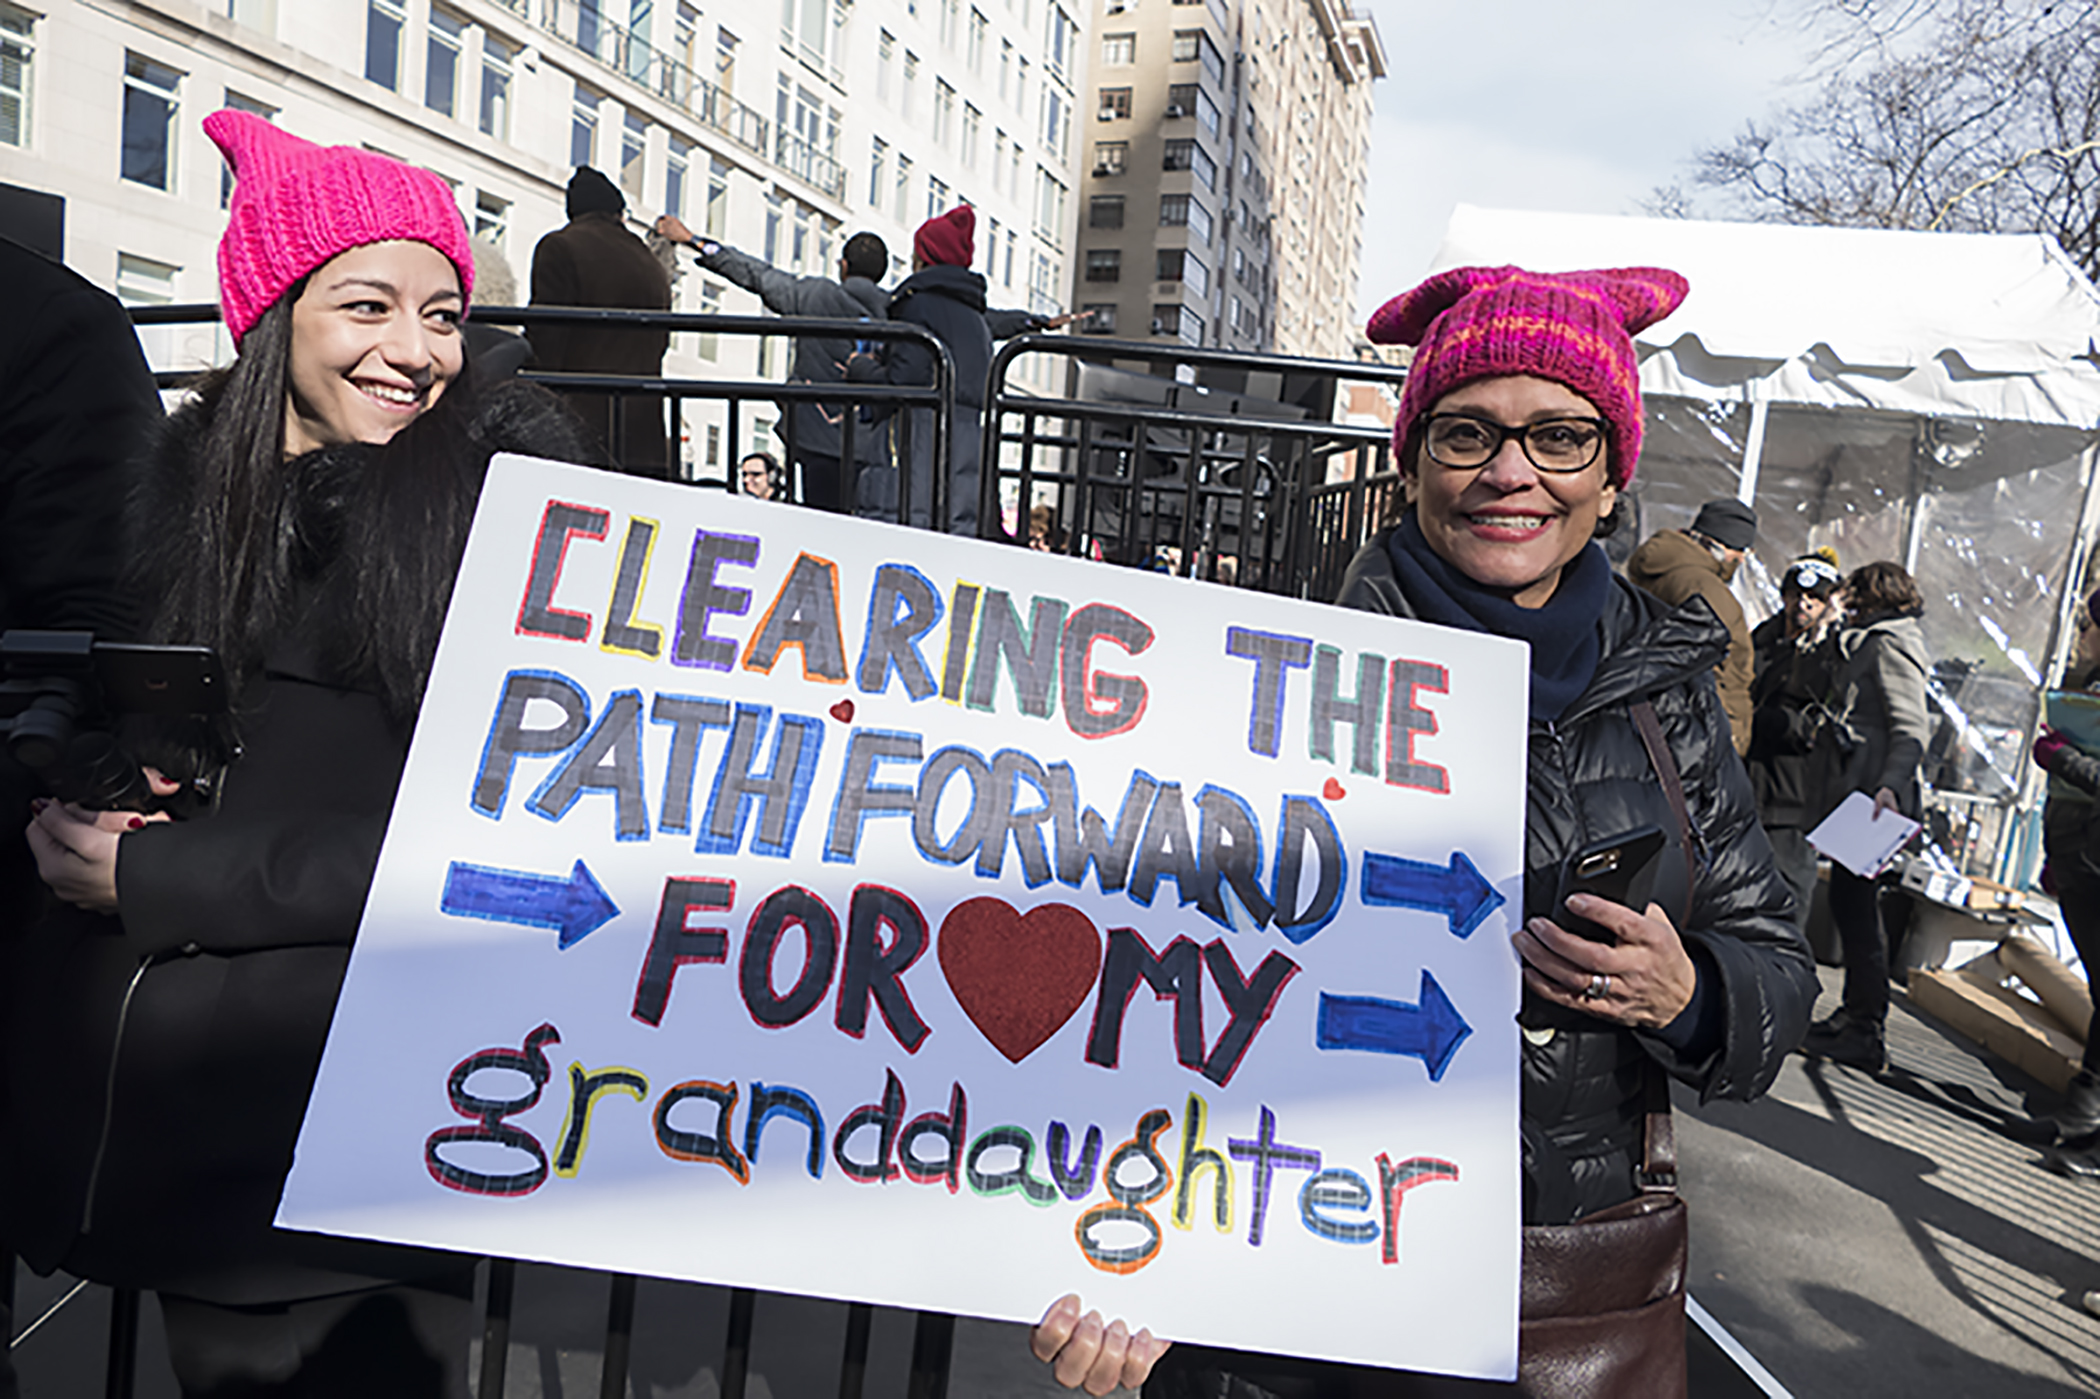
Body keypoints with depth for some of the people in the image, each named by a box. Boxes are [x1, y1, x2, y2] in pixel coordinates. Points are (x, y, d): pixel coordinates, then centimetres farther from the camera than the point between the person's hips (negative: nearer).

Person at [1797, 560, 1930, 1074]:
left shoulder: (1889, 646, -9)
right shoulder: (1869, 645, 21)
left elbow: (1912, 731, -20)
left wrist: (1890, 785, -33)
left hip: (1868, 794, -10)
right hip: (1855, 795, 10)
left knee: (1854, 902, -9)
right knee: (1852, 903, 13)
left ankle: (1864, 1034, -5)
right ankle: (1856, 1013, 22)